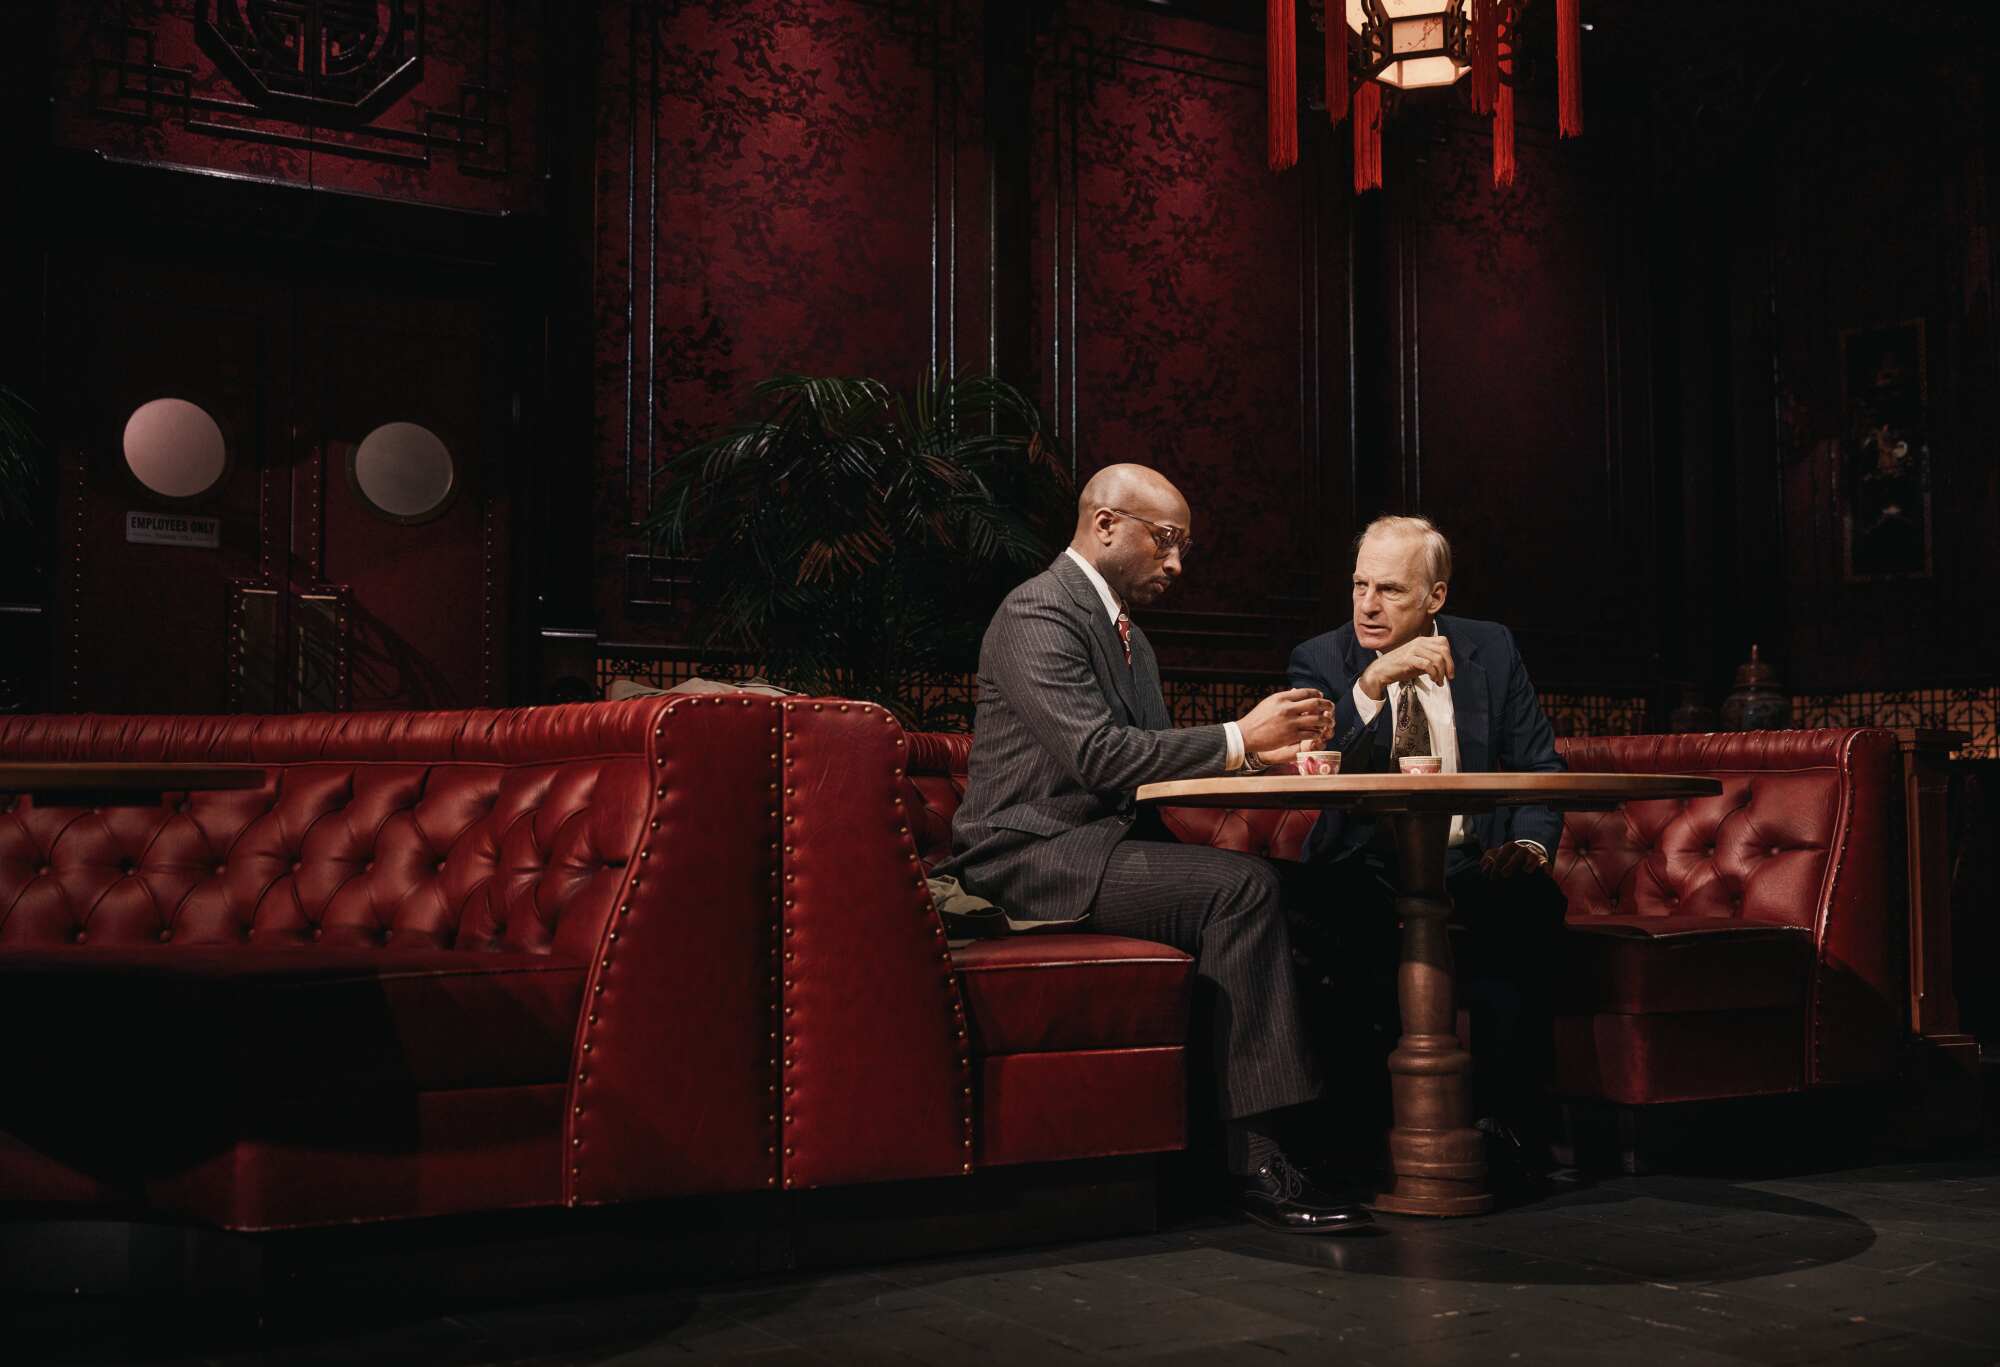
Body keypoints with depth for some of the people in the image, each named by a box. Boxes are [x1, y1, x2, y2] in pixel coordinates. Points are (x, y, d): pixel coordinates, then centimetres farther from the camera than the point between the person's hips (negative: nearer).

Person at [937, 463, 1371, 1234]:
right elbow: (1098, 756, -23)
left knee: (1278, 888, -10)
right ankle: (1254, 1158, -23)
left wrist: (1259, 750, 2)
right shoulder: (1039, 614, -12)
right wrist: (1238, 737, -18)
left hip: (1099, 845, 9)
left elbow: (1154, 756, 19)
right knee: (1242, 888, -26)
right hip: (1035, 854, -9)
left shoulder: (1126, 633, 20)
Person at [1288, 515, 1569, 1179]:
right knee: (1319, 927, -34)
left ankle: (1507, 1124, -23)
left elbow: (1541, 771, 8)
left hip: (1474, 870, 1)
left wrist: (1529, 844, -12)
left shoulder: (1491, 649, 8)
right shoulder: (1321, 660, 2)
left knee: (1532, 903, -32)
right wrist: (1370, 684, -29)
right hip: (1368, 876, -1)